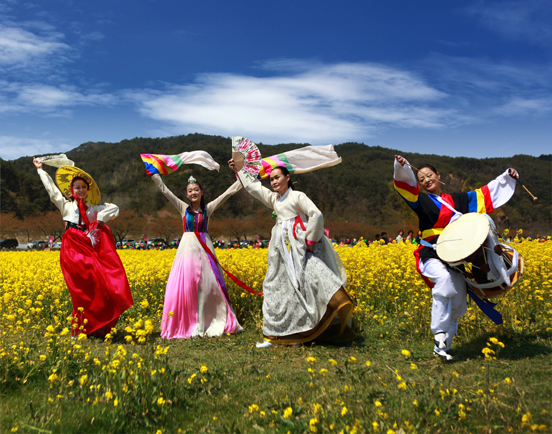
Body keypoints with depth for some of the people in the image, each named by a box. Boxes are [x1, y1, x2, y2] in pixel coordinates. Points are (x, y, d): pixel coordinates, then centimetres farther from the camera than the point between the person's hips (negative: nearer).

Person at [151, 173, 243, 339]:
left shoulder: (208, 208, 5)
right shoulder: (183, 208, 6)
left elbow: (228, 192, 4)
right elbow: (164, 189, 5)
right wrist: (153, 173, 4)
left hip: (204, 248, 0)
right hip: (188, 248, 0)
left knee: (207, 284, -2)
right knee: (186, 285, -2)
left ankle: (207, 324, 7)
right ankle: (187, 324, 6)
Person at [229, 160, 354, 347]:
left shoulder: (298, 196, -1)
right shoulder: (273, 198, 19)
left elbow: (316, 215, -13)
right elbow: (252, 186, 31)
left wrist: (311, 240, -14)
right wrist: (239, 169, 35)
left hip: (300, 247, -6)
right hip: (283, 251, 7)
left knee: (311, 277, -27)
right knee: (276, 287, 5)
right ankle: (274, 335, 11)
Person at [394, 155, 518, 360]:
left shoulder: (457, 200, 17)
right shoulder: (422, 201, 5)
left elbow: (486, 193, 22)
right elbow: (408, 185, -14)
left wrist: (507, 177, 20)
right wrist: (402, 167, -33)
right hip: (431, 257, -5)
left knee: (457, 302, -1)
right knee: (445, 280, -34)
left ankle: (442, 347, 11)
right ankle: (439, 333, -24)